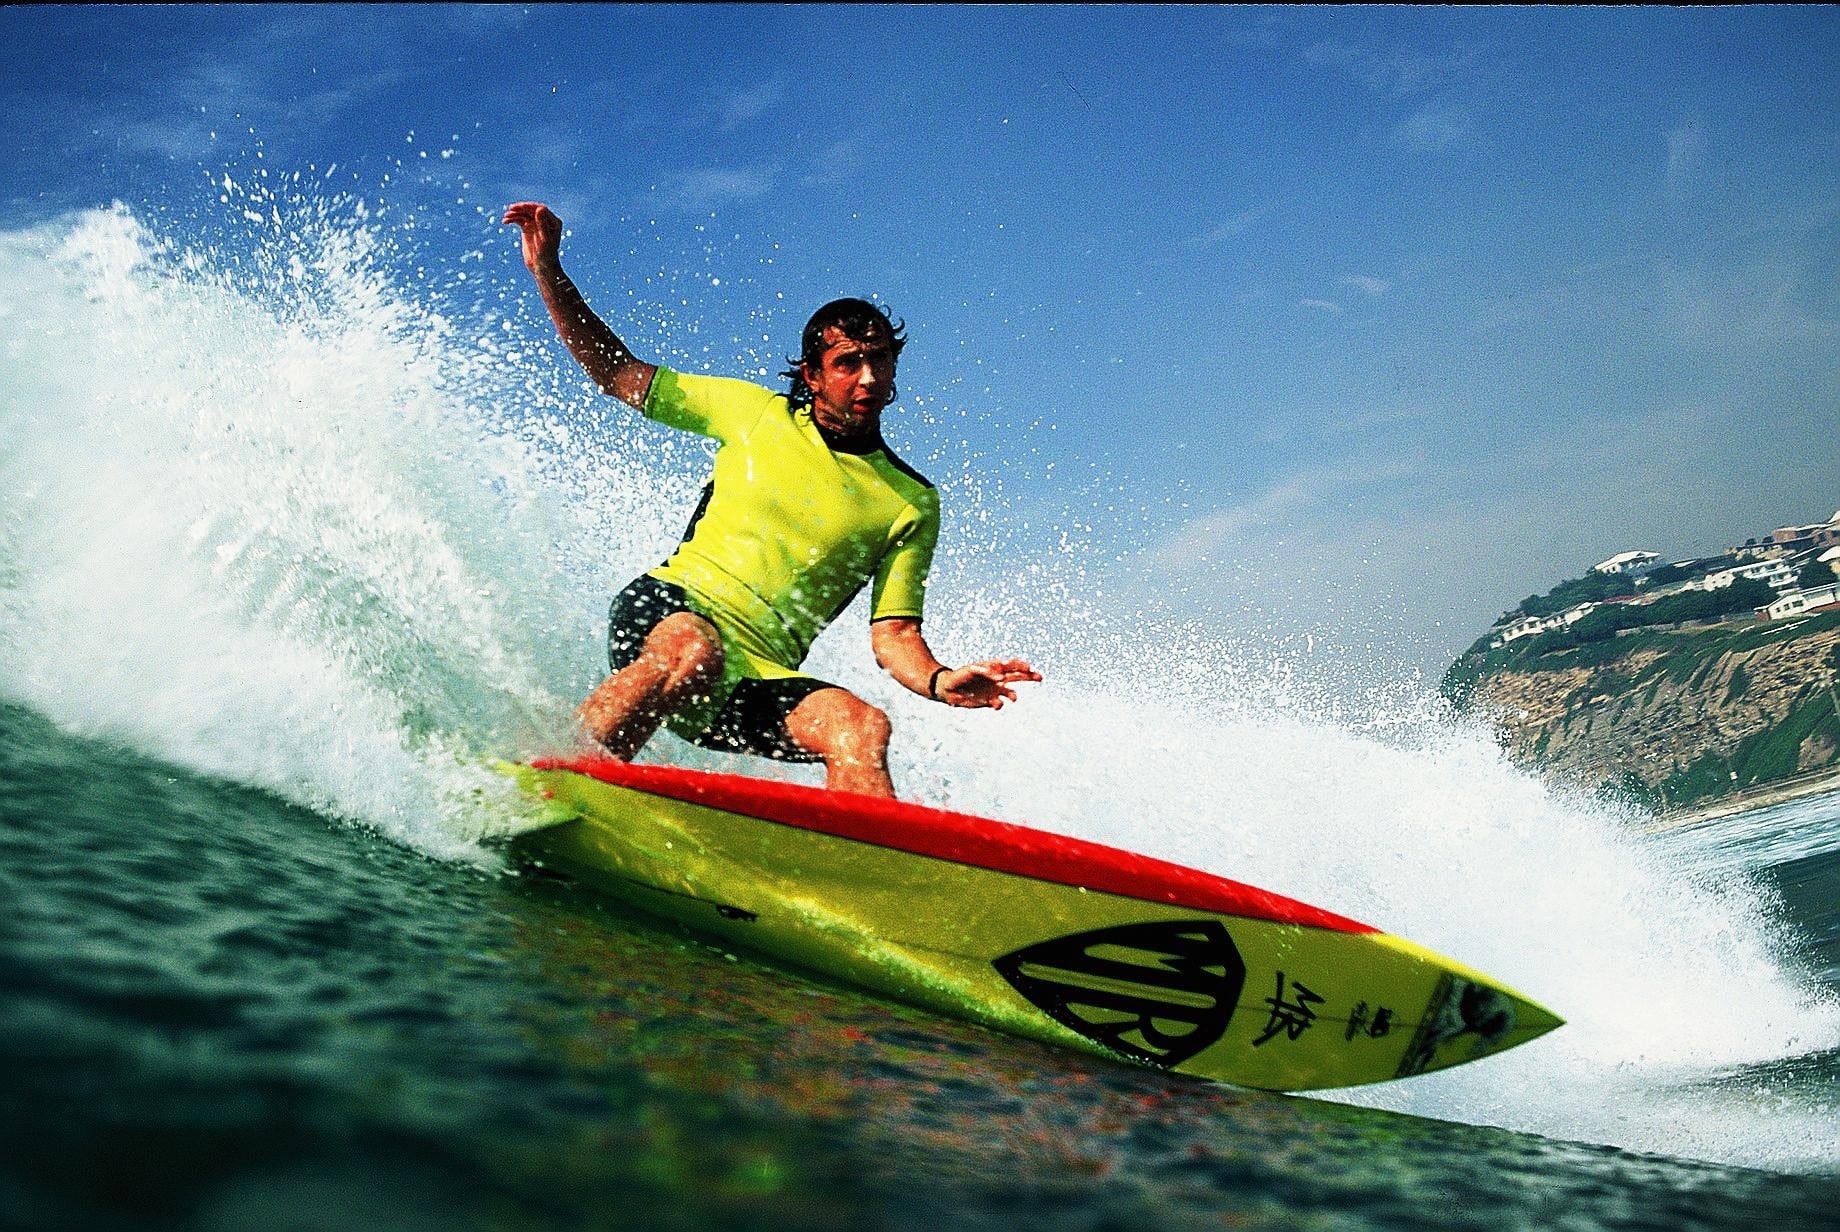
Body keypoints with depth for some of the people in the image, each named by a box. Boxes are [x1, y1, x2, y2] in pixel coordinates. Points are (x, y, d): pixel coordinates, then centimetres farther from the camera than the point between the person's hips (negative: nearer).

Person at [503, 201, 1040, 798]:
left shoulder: (912, 503, 9)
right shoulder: (757, 413, 9)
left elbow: (893, 634, 4)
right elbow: (617, 373, 17)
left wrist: (941, 682, -19)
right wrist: (548, 270, 7)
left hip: (761, 678, 1)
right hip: (667, 608, -1)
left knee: (861, 726, -30)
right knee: (692, 652, -38)